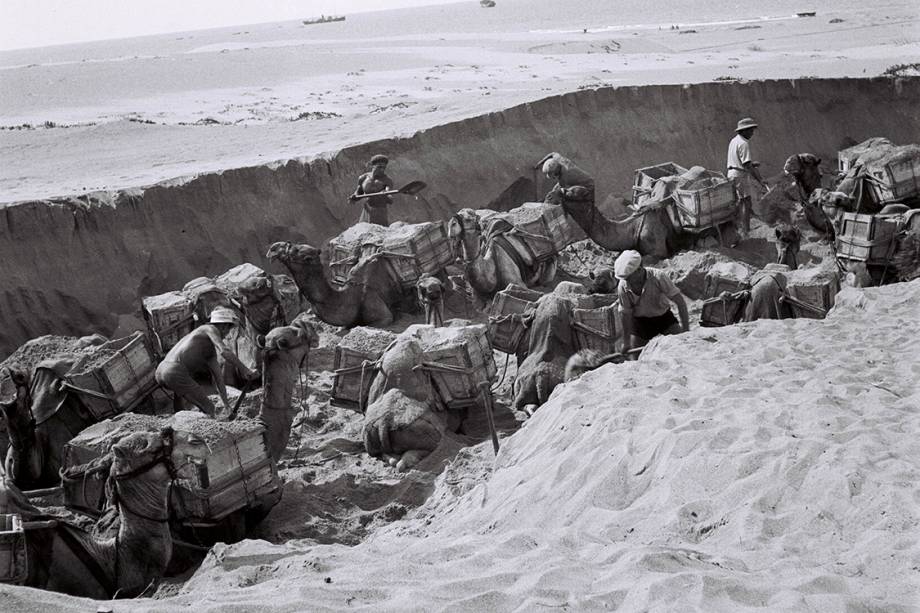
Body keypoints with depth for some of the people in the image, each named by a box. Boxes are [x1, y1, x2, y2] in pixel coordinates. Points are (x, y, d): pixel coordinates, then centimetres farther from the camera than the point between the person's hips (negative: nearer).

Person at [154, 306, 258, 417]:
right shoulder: (210, 329, 4)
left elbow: (218, 378, 28)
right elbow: (224, 352, -14)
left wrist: (227, 405, 27)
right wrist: (246, 370, -13)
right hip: (175, 373, -9)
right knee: (208, 409, -1)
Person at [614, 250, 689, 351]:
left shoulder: (658, 277, -28)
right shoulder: (623, 287, -22)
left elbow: (680, 302, -24)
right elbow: (626, 315, -11)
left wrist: (686, 329, -28)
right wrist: (626, 342, -9)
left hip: (663, 315, -1)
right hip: (640, 320, 1)